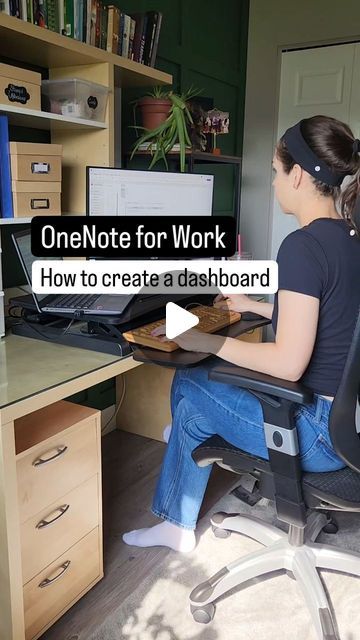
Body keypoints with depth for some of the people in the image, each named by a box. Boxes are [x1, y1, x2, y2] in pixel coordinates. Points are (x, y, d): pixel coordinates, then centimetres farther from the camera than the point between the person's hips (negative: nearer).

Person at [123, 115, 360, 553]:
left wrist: (208, 342, -17)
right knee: (189, 380, 14)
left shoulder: (303, 246, -24)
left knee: (192, 397, 9)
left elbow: (288, 363, -28)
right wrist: (253, 306, 23)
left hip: (319, 430, -9)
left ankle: (178, 526, 30)